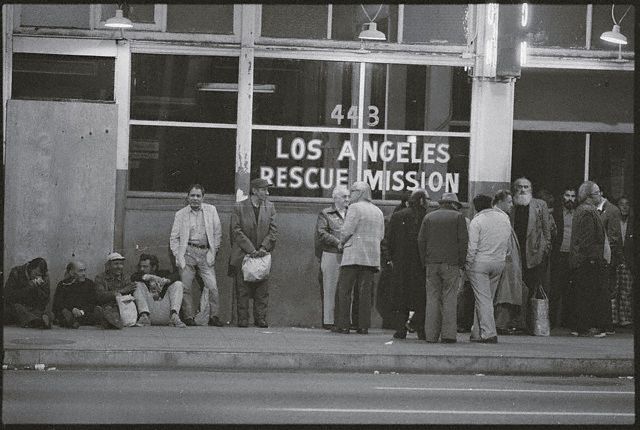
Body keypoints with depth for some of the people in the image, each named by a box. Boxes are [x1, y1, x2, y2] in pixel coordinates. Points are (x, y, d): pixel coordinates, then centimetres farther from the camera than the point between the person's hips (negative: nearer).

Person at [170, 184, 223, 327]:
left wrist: (213, 251, 2)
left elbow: (217, 233, 10)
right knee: (186, 287, -3)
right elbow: (174, 238, 9)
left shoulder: (211, 210, 9)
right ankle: (189, 317, 5)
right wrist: (177, 255, -2)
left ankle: (213, 316, -1)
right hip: (188, 252, 0)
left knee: (212, 286, -9)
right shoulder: (181, 214, 8)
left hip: (205, 252, 0)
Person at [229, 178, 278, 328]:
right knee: (242, 290, -1)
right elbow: (237, 231, -7)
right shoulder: (239, 208, -2)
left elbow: (273, 230, 6)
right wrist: (251, 250, -14)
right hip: (243, 255, -3)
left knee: (262, 290, 0)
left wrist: (264, 248, -9)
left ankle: (261, 319, 6)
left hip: (262, 254, 3)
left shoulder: (270, 207, 9)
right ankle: (243, 320, 4)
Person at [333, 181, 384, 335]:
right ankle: (363, 326, 1)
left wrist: (342, 241, 6)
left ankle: (342, 325, -6)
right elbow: (381, 236, 17)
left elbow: (347, 230, -11)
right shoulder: (378, 211, 17)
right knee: (365, 292, 5)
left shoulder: (355, 207, -5)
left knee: (344, 290, -2)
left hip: (354, 254, -6)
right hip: (372, 256, 6)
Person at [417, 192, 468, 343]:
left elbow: (421, 240, 6)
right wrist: (462, 262, 3)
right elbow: (463, 241, -3)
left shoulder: (429, 217, 11)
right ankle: (448, 334, -6)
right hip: (451, 263, -2)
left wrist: (425, 262, 10)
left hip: (432, 263, 2)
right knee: (450, 299, 0)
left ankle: (431, 335, -1)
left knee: (432, 298, 3)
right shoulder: (458, 217, 3)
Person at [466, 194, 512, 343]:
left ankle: (489, 334, -11)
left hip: (480, 263, -6)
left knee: (483, 299, -4)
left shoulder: (477, 221, -11)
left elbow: (472, 247, -13)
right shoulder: (504, 218, 7)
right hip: (499, 263, 6)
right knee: (486, 298, 13)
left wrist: (468, 264, -4)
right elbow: (507, 243, 12)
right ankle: (477, 333, 17)